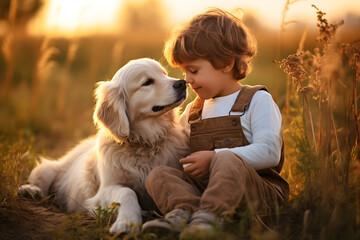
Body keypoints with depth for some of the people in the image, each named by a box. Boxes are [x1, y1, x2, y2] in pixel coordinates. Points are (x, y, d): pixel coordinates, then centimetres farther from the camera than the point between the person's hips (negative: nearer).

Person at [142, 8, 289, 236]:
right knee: (159, 174, -15)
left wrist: (214, 157, -15)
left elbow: (269, 152, -12)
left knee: (227, 160, -35)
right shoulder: (192, 111, 23)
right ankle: (184, 210, -43)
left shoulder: (257, 101, 2)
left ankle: (206, 216, -53)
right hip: (202, 189, 6)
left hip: (256, 190, -5)